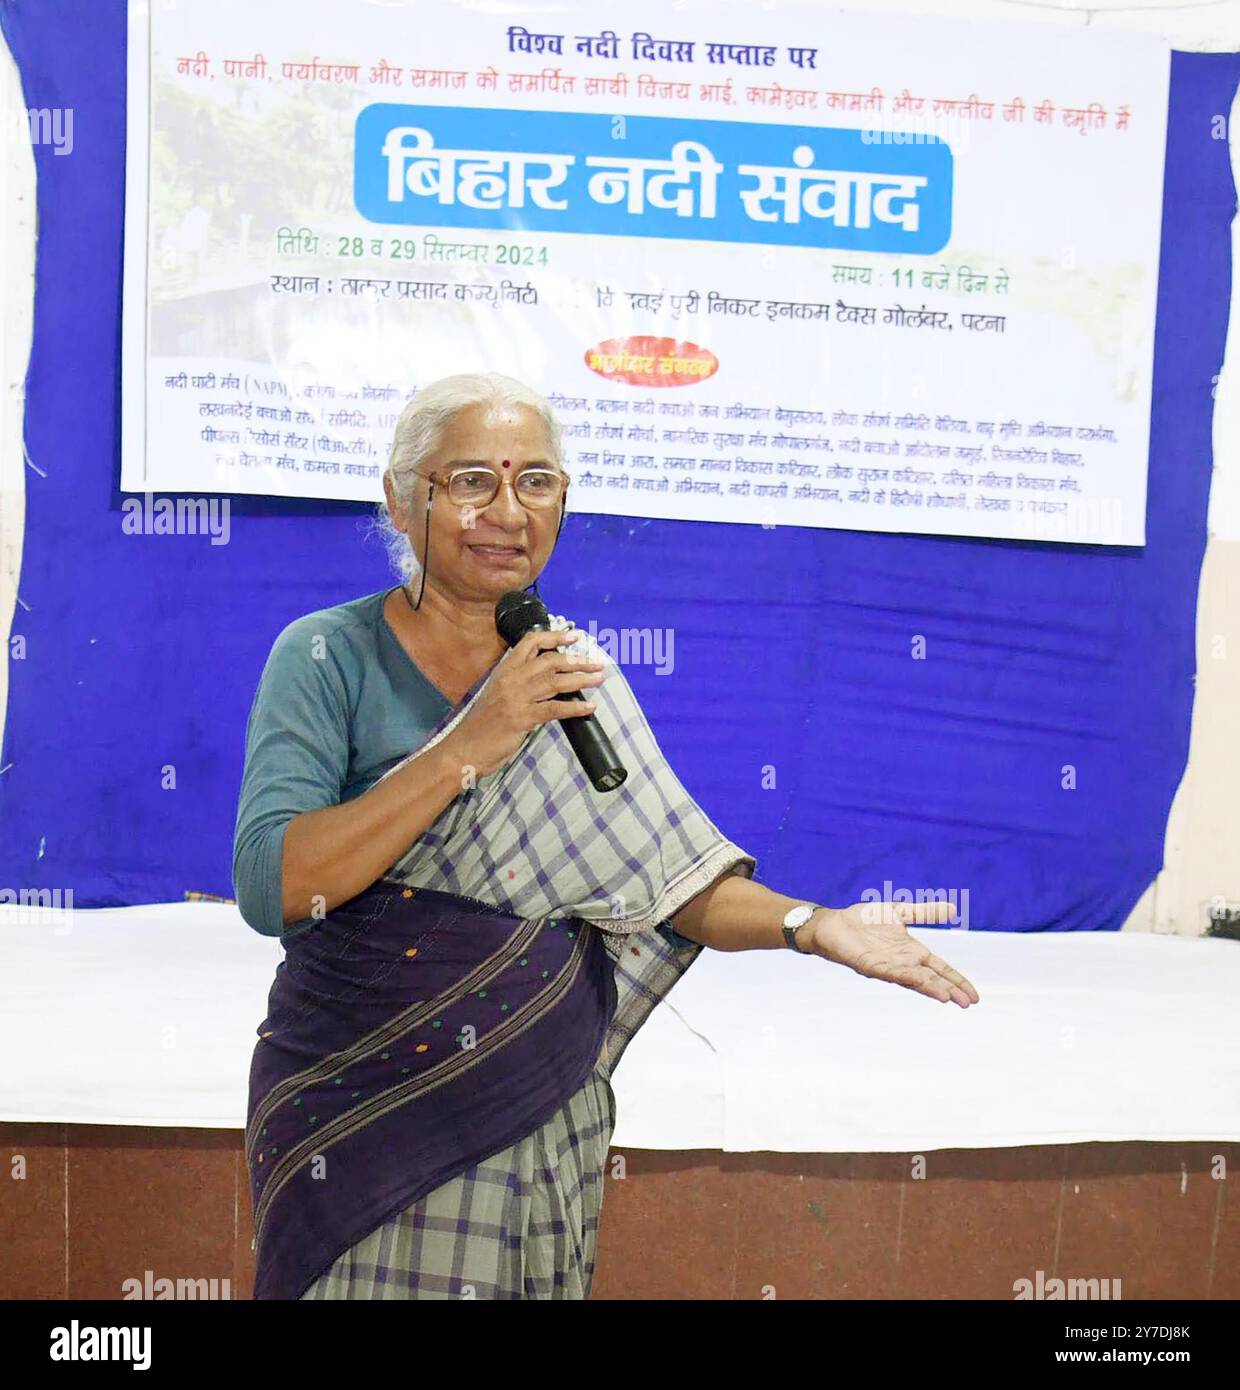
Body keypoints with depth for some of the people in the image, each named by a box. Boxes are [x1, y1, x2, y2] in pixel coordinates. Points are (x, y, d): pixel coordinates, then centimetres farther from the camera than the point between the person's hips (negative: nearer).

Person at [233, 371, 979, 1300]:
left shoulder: (576, 676, 5)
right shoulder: (329, 656, -8)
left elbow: (670, 880, -1)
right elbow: (270, 888, -20)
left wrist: (813, 927, -19)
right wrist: (469, 747, -24)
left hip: (546, 1115, 3)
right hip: (363, 1112, -3)